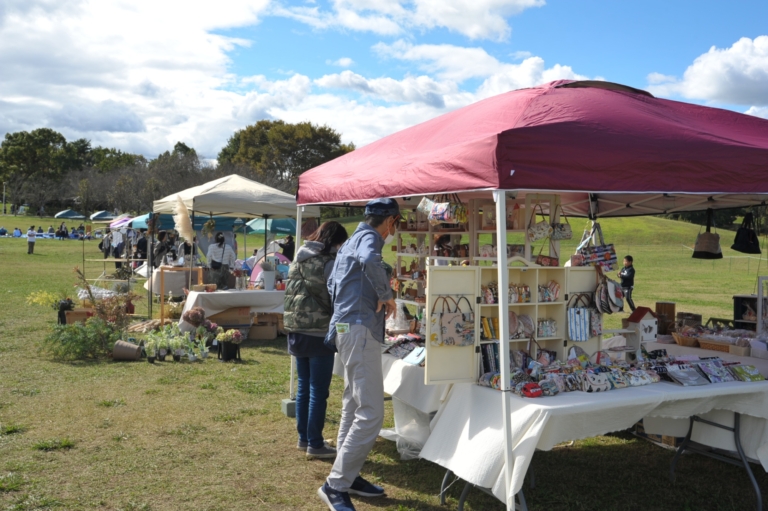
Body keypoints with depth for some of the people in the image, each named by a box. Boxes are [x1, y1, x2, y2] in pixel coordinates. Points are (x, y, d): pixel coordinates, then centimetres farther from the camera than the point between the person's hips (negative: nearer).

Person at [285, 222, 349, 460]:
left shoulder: (299, 259, 10)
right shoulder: (328, 262, -12)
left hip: (296, 330, 8)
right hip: (318, 332, -8)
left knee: (304, 386, 16)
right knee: (318, 391, 0)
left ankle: (304, 438, 24)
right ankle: (315, 444, 5)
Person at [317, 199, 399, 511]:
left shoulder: (352, 241, 21)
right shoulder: (369, 237, -9)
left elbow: (332, 284, 29)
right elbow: (369, 261, -33)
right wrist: (386, 295, -20)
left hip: (346, 328, 11)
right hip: (361, 330, -11)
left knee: (353, 408, 16)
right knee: (371, 414, -11)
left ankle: (348, 476, 25)